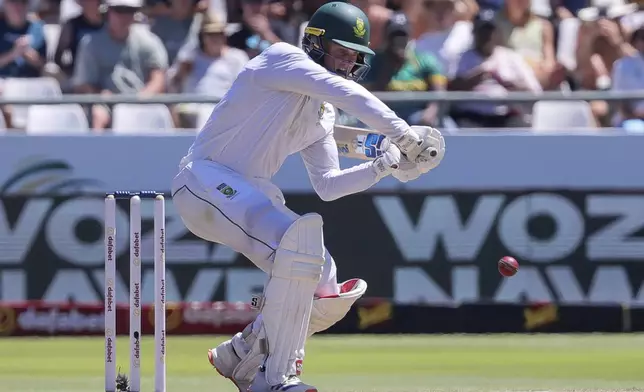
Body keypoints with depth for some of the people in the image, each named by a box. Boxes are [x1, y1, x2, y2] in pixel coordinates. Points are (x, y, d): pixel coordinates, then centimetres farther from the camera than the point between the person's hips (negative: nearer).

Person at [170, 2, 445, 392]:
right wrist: (402, 133, -29)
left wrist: (382, 167, -1)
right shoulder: (281, 58, -9)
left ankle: (240, 357, 21)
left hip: (253, 195, 9)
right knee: (302, 243, -30)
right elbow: (343, 91, -24)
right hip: (207, 180, -9)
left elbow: (327, 185, 14)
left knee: (325, 289, 0)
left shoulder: (323, 114, 16)